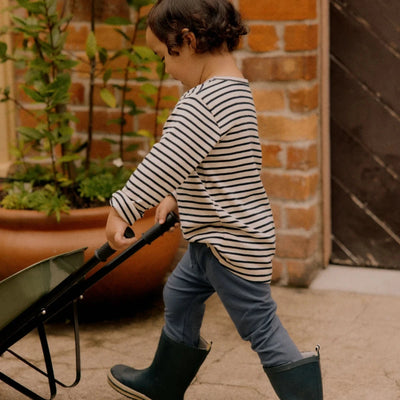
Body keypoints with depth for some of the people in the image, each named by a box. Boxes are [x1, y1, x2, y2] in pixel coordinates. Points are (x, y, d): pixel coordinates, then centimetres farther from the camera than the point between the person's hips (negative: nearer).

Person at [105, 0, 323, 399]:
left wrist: (122, 209, -25)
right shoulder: (234, 88, 9)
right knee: (179, 297, 24)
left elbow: (165, 162, -29)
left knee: (260, 327, -2)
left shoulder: (205, 102, -25)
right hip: (213, 236, 11)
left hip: (232, 242, -11)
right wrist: (175, 197, 16)